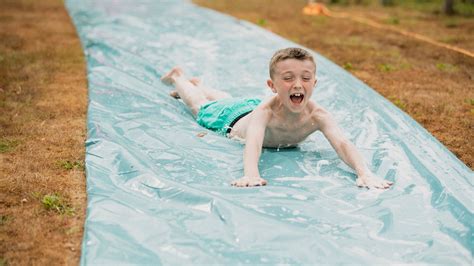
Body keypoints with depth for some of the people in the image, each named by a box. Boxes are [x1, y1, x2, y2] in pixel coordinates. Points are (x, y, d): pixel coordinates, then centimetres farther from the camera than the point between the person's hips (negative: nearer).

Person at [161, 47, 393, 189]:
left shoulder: (317, 116, -44)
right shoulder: (265, 110, -50)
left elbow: (342, 144, -56)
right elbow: (253, 143, -65)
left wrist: (365, 173, -72)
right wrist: (251, 174, -84)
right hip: (234, 120, -4)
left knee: (232, 102, 37)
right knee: (200, 106, 28)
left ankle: (198, 84, 68)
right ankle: (179, 78, 58)